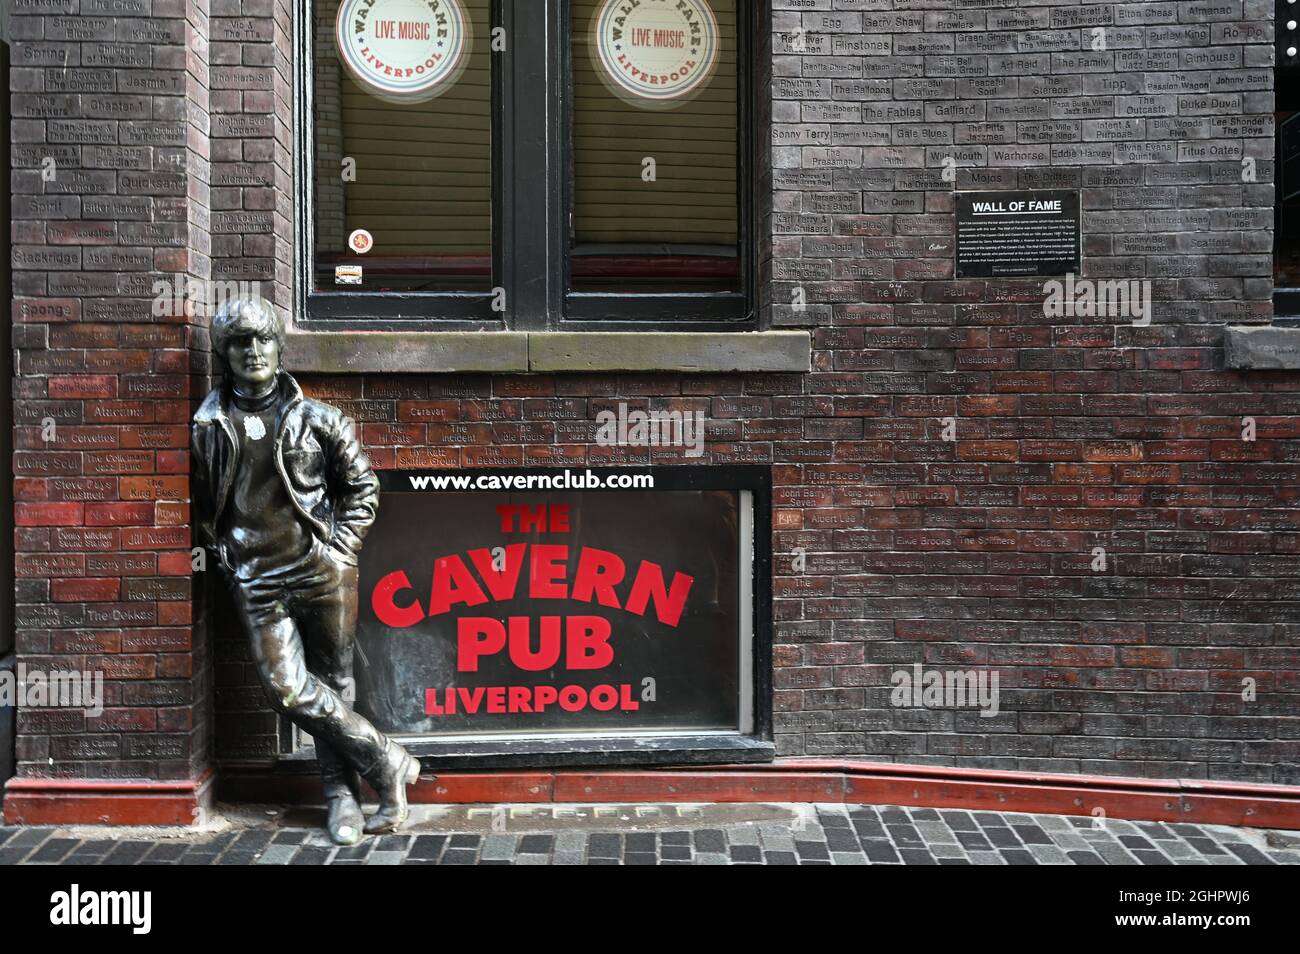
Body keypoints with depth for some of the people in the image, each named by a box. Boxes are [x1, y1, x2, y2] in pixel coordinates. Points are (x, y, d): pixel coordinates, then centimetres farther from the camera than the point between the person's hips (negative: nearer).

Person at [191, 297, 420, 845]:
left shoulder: (318, 420, 2)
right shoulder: (206, 428, 6)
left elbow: (362, 487, 8)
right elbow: (201, 505, 16)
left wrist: (341, 549, -1)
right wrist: (224, 556, 7)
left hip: (323, 572, -1)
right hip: (257, 582, 1)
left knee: (333, 684, 6)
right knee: (288, 689, -7)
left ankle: (343, 796, 19)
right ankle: (388, 762, 6)